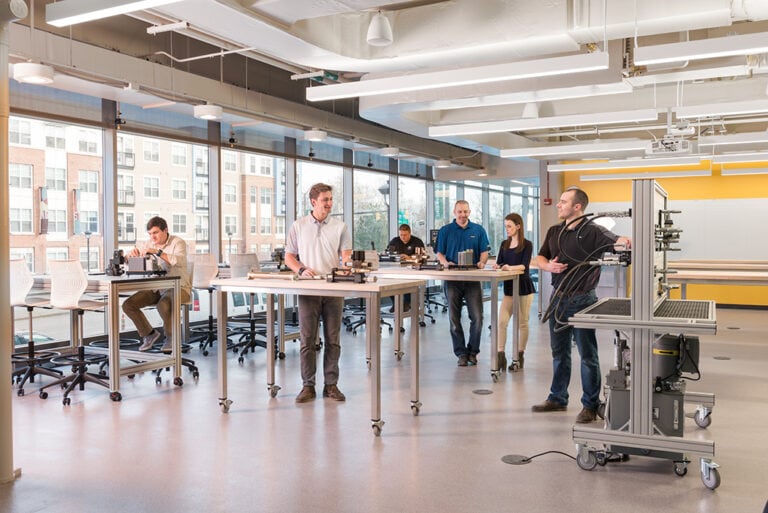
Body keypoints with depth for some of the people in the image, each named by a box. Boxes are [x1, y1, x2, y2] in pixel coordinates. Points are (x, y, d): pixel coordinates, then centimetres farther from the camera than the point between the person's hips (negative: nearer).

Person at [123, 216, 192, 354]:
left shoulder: (177, 242, -10)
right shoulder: (148, 244, 8)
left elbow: (179, 262, -31)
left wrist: (157, 252, -39)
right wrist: (132, 254, -16)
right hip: (156, 288, 6)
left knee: (163, 305, -37)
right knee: (128, 305, -12)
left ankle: (171, 337, -8)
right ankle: (149, 333, 8)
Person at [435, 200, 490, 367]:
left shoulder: (478, 230, 9)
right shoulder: (445, 231, 7)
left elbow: (484, 251, 8)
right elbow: (439, 252, 6)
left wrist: (481, 262, -13)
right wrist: (445, 262, -14)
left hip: (473, 278, 0)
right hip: (452, 279, 0)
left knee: (477, 317, -5)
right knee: (454, 318, 2)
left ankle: (472, 351, 10)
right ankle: (461, 353, 10)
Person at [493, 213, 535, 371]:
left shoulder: (527, 244, -7)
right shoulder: (504, 244, 9)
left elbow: (525, 265, -18)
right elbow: (499, 263, 6)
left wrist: (510, 267, -36)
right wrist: (497, 267, -18)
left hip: (523, 287, -4)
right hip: (509, 287, 4)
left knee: (522, 322, 5)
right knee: (502, 321, -6)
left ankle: (520, 356, 14)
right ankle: (501, 355, -4)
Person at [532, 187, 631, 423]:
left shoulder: (592, 231, -11)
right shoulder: (554, 232, 9)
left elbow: (615, 243, -26)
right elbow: (540, 258, 14)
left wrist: (624, 242, -50)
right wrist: (548, 265, -8)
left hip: (582, 300, -6)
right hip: (558, 298, 7)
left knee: (587, 354, 3)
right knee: (559, 352, 16)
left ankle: (590, 405, 13)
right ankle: (557, 399, 29)